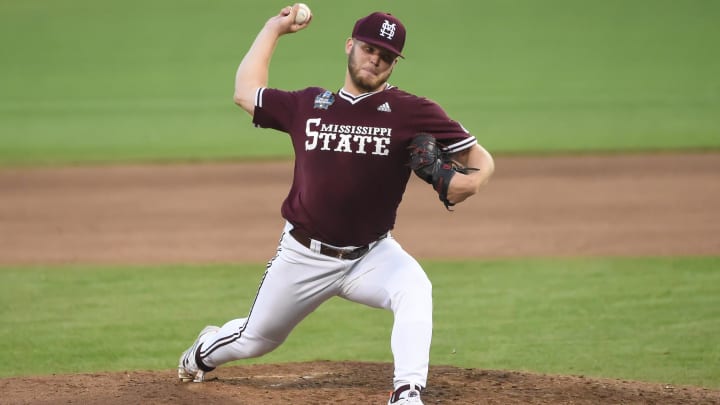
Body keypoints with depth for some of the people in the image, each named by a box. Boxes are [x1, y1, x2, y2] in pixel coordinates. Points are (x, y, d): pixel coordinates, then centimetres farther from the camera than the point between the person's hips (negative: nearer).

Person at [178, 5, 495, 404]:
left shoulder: (411, 112, -7)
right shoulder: (308, 105, 3)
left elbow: (480, 158, -8)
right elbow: (246, 92, 15)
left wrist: (473, 180, -31)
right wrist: (273, 29, 19)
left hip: (371, 255, -2)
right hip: (303, 256, 2)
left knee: (414, 288, -35)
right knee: (254, 341, 16)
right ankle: (207, 350, 51)